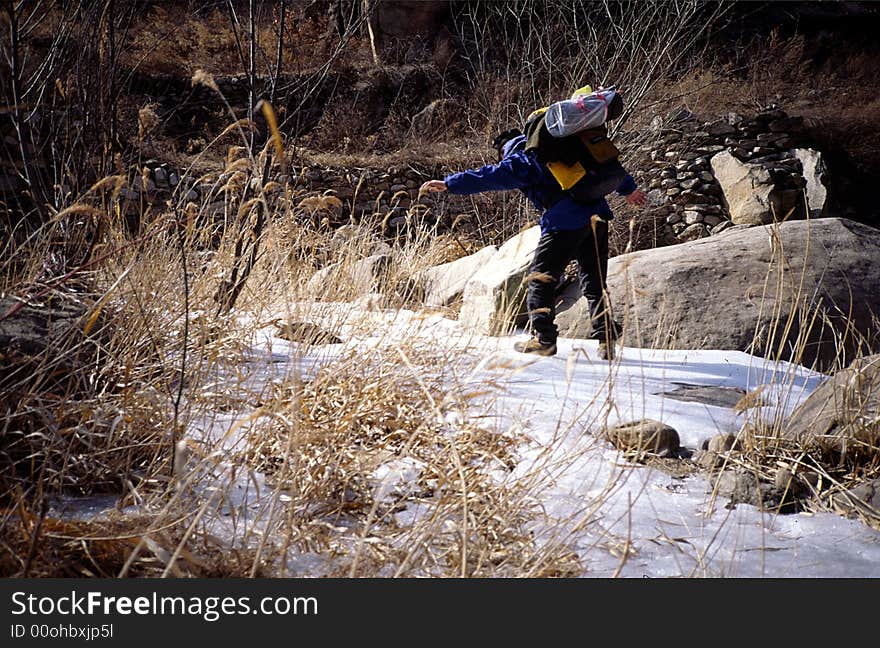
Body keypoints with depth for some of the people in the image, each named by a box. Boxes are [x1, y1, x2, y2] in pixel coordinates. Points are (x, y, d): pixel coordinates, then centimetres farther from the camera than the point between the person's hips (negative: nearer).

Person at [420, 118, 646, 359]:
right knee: (594, 282, 12)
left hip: (565, 224, -7)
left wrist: (449, 184, -6)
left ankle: (543, 338, 3)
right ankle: (606, 338, 4)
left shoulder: (520, 161, 5)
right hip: (597, 217, 7)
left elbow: (490, 176, -7)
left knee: (541, 276, 6)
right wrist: (628, 189, 40)